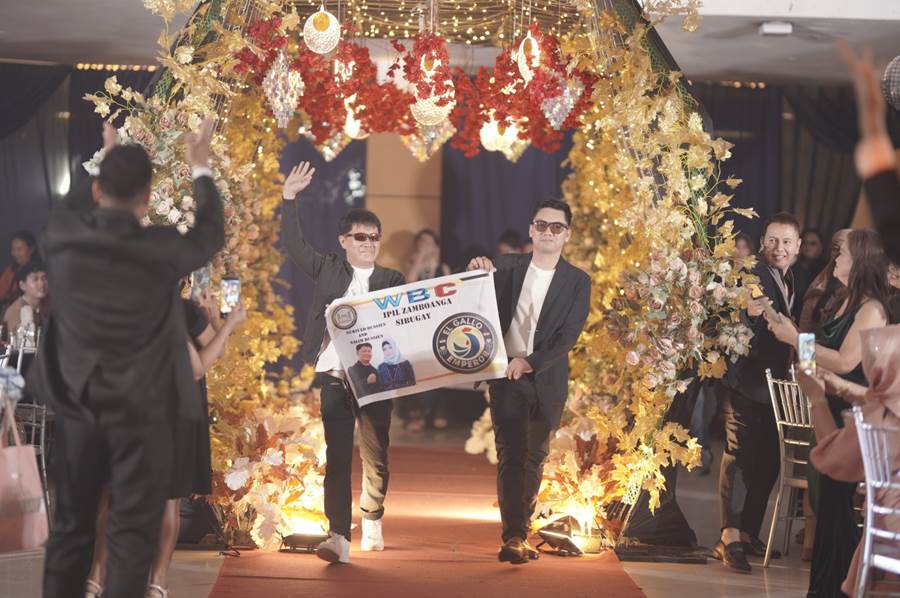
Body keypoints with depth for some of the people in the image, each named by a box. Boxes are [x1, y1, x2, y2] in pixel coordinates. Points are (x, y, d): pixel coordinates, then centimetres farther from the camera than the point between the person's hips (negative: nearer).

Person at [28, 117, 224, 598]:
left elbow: (73, 207, 18)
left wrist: (108, 160, 31)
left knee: (70, 526, 13)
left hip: (76, 405, 4)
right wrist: (200, 170, 19)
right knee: (132, 533, 0)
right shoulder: (161, 249, -14)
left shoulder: (62, 238, -7)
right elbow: (212, 234, 7)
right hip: (141, 411, -3)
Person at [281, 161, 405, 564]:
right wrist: (289, 198, 1)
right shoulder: (328, 269, 9)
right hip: (334, 377, -1)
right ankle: (339, 538, -11)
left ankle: (372, 521, 32)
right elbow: (294, 244, 8)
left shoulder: (391, 280, 7)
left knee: (375, 456, 10)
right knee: (337, 459, -5)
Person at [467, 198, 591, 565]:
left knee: (534, 458, 10)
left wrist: (531, 362, -20)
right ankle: (513, 537, -17)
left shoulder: (578, 282, 0)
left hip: (547, 381, 1)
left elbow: (568, 336, -7)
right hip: (507, 376, -1)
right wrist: (474, 272, -14)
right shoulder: (506, 268, 3)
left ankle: (520, 533, 21)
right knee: (511, 456, -12)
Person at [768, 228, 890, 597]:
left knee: (832, 499, -5)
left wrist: (796, 339, -17)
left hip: (851, 416, -9)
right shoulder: (848, 303, 14)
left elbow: (844, 362, -21)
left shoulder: (872, 309, -15)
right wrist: (788, 331, 7)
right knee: (820, 494, 12)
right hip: (830, 409, 9)